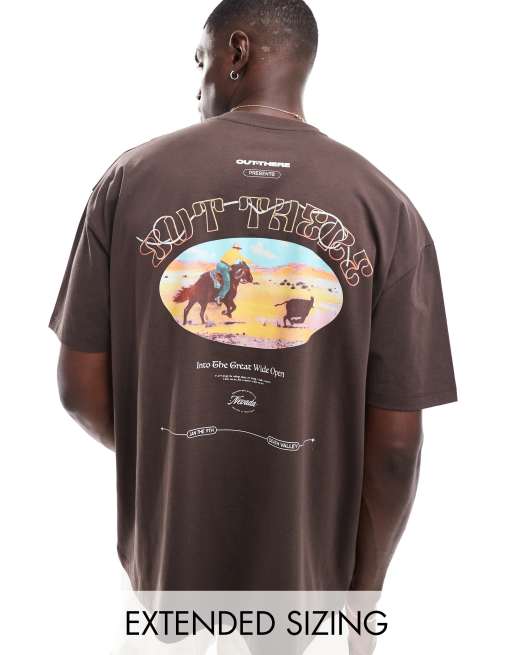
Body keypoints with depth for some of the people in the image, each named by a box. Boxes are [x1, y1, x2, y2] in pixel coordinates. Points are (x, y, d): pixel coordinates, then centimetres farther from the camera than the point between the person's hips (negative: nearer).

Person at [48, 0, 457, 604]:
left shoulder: (133, 177, -12)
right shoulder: (386, 208, -13)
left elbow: (81, 387, -8)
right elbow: (396, 441, -13)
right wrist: (366, 585, 3)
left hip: (168, 560, 0)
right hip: (305, 572, 1)